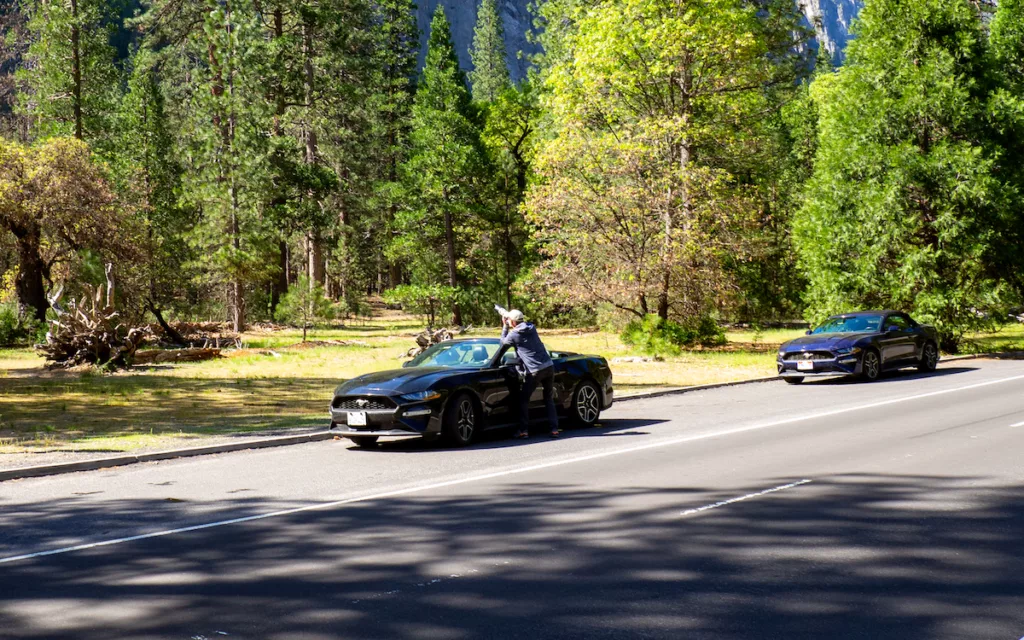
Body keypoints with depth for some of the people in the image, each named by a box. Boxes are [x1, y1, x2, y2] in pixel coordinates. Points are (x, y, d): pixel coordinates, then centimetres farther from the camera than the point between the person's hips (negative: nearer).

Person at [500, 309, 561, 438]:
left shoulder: (514, 335, -6)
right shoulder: (531, 328, 11)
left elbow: (503, 342, 13)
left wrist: (505, 327, 19)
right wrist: (507, 326, 29)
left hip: (535, 371, -6)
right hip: (549, 367, 6)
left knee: (523, 400, 8)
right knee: (549, 399, 15)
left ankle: (524, 430, 4)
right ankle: (554, 429, 7)